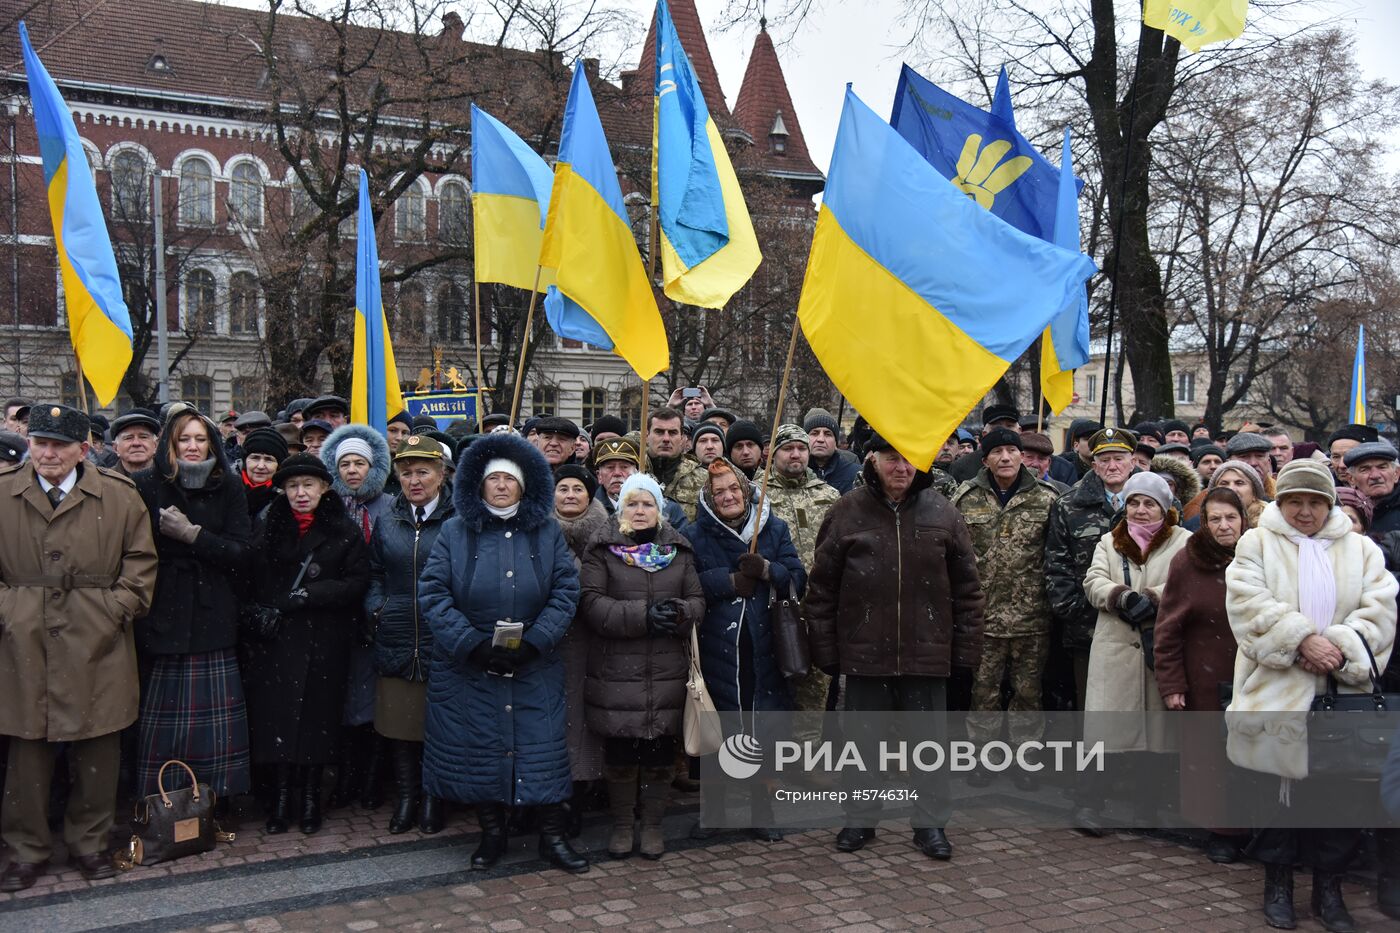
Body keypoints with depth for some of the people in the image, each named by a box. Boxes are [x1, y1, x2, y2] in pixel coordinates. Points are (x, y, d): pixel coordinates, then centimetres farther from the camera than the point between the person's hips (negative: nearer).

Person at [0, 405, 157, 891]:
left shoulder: (119, 495, 1)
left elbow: (141, 560, 5)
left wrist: (118, 610, -4)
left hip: (96, 646, 0)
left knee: (98, 750, 7)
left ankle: (89, 842, 23)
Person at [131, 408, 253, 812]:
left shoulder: (228, 488, 8)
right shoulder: (148, 486, 3)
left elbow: (239, 552, -1)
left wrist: (191, 533, -11)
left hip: (213, 617, 1)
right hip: (163, 616, -1)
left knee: (215, 715, -1)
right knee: (162, 717, -2)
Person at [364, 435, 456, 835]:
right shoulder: (386, 523, 11)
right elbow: (374, 575, 17)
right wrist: (376, 607, 0)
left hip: (443, 640, -3)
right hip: (396, 640, 3)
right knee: (399, 721, 8)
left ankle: (433, 796, 21)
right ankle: (405, 796, 22)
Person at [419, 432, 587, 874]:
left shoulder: (547, 533, 4)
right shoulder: (455, 533, 2)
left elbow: (566, 591, -2)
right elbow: (432, 593, -6)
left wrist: (533, 642, -14)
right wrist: (473, 644, -16)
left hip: (534, 668, 0)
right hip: (468, 668, 0)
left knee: (543, 749, 1)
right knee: (479, 751, 8)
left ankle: (554, 836, 14)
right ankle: (491, 833, 25)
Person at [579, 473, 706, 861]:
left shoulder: (678, 550, 12)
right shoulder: (603, 549, 1)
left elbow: (698, 600, 10)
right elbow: (591, 602, -9)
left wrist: (678, 612, -14)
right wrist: (642, 615, -19)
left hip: (667, 671, 2)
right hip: (616, 671, -2)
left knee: (660, 753, 7)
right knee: (620, 752, 4)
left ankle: (652, 824, 23)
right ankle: (622, 825, 22)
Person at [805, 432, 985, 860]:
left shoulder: (942, 513, 2)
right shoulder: (848, 512, -1)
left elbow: (966, 589, 5)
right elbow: (821, 588, 1)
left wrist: (966, 649, 2)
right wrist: (825, 649, -1)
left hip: (926, 651, 0)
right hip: (864, 651, 0)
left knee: (930, 739, 9)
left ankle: (930, 824, 23)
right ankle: (860, 820, 28)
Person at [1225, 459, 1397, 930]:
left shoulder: (1361, 549, 12)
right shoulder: (1256, 543, 6)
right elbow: (1249, 603, -9)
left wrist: (1341, 649, -16)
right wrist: (1301, 640, -19)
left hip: (1342, 694, 2)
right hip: (1276, 691, -2)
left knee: (1341, 790, 5)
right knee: (1278, 787, 5)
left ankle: (1328, 889, 21)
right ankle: (1278, 884, 22)